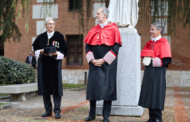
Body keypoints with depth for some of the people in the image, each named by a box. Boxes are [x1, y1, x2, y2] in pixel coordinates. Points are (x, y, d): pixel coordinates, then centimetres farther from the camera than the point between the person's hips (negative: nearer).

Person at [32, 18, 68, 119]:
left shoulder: (59, 36, 0)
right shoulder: (41, 37, 7)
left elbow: (64, 51, -2)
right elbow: (35, 49, 14)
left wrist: (56, 53, -20)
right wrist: (41, 52, -7)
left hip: (55, 63, -3)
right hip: (43, 64, 3)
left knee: (56, 86, -5)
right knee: (45, 87, 5)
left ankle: (57, 111, 1)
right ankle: (48, 110, 14)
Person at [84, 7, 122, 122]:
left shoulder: (113, 29, -1)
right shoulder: (93, 30, 11)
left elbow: (116, 46, -8)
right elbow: (88, 46, 9)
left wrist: (104, 60, -14)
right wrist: (92, 59, -7)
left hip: (108, 63, -4)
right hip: (95, 63, 4)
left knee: (107, 88, -1)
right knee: (92, 87, 4)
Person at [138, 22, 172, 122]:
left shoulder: (164, 42, -5)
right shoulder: (149, 43, 15)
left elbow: (166, 59, -12)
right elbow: (144, 54, 20)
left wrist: (153, 59, -14)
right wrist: (146, 59, -1)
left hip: (158, 72, -6)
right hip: (149, 71, 7)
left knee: (156, 94, -4)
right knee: (149, 94, 6)